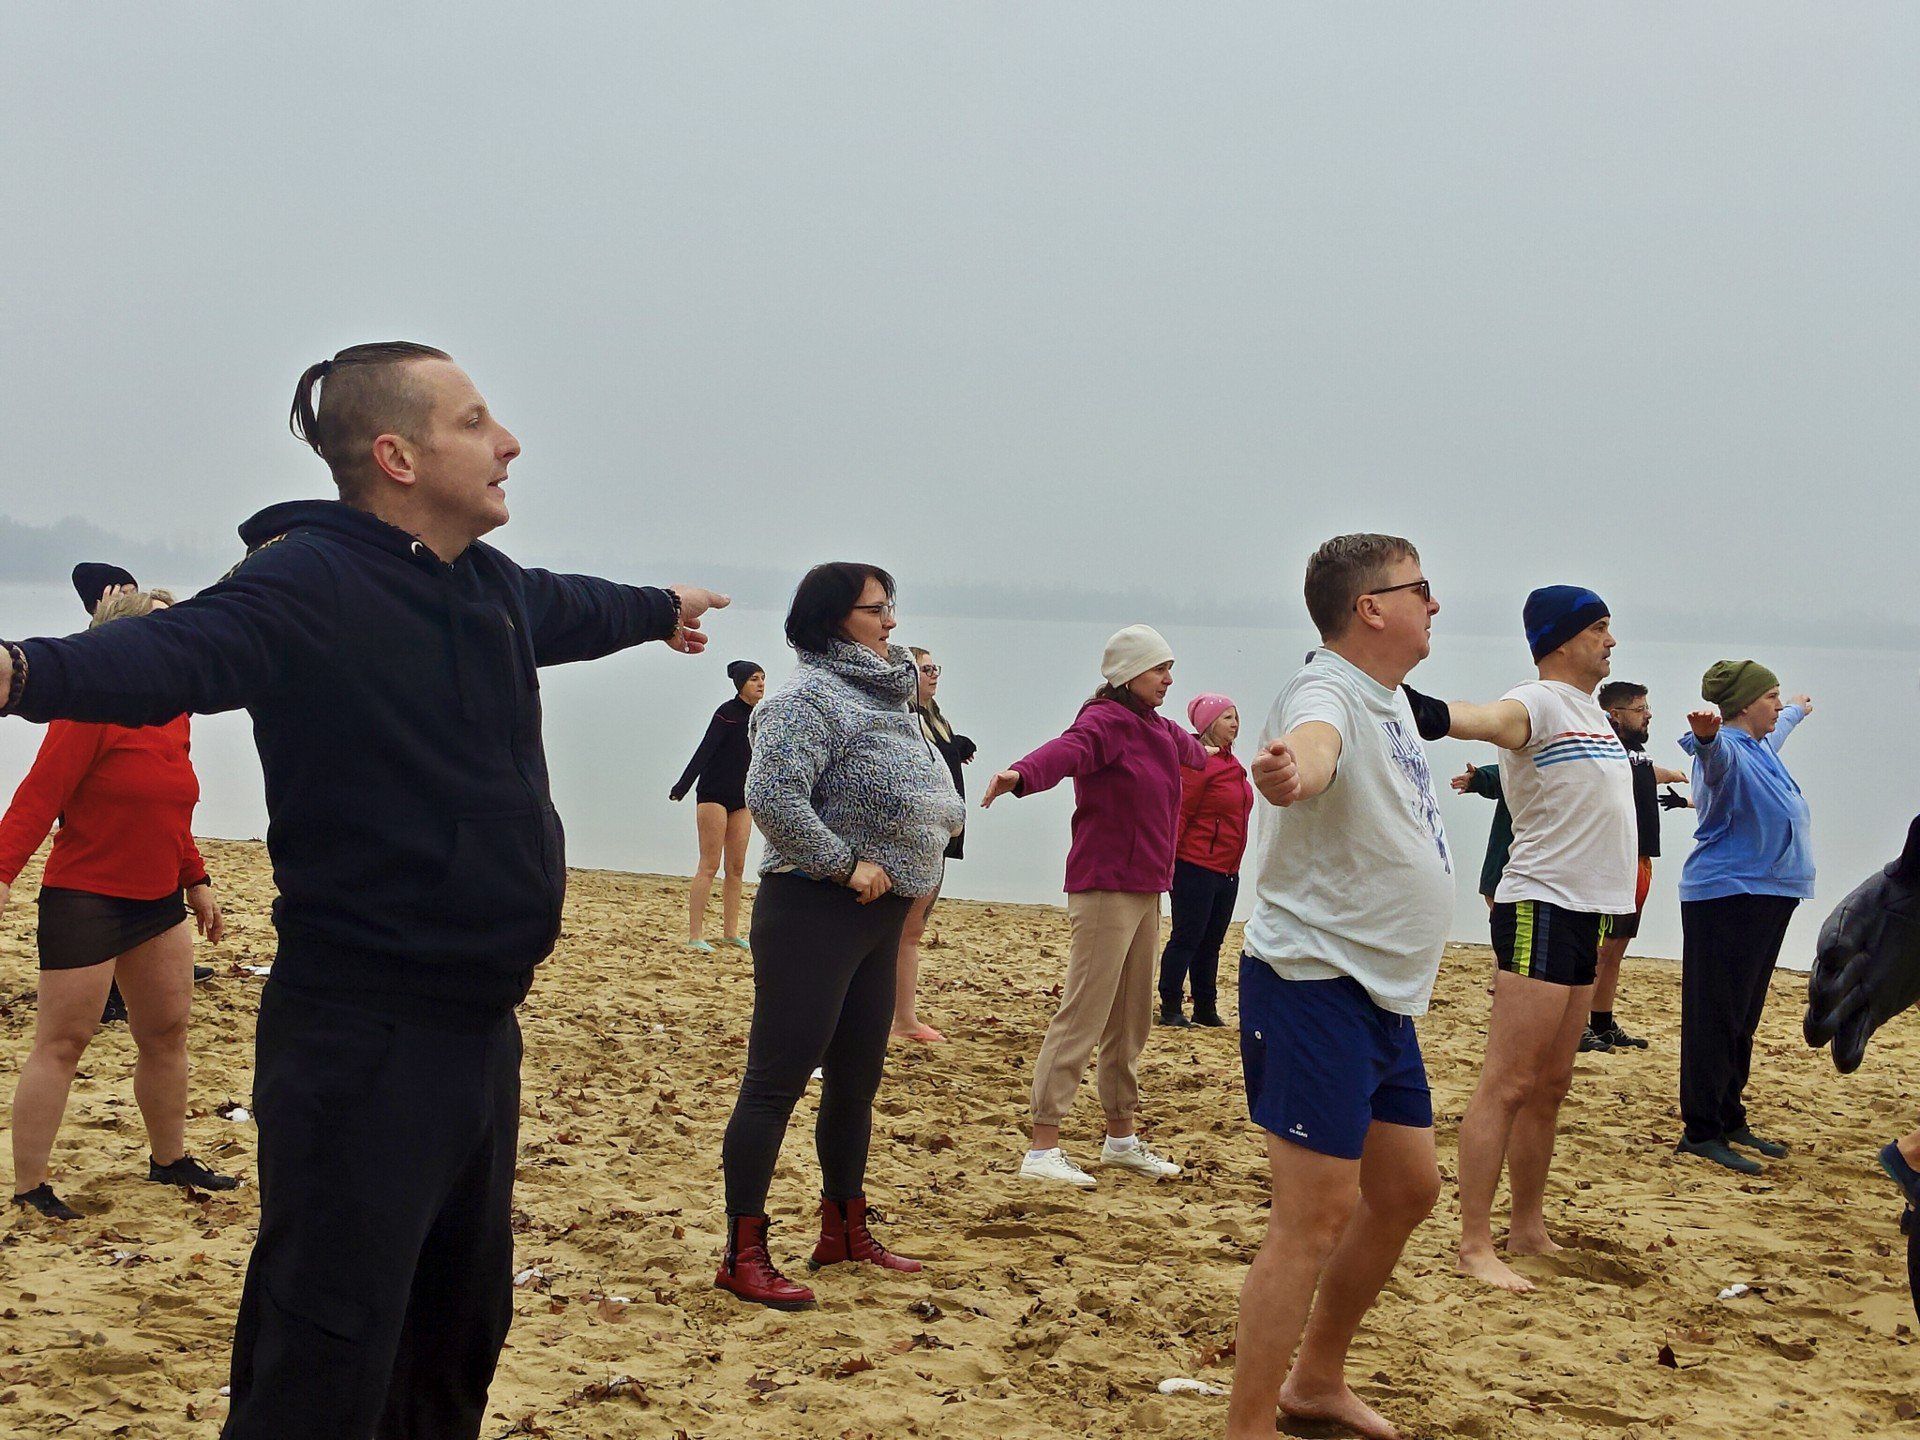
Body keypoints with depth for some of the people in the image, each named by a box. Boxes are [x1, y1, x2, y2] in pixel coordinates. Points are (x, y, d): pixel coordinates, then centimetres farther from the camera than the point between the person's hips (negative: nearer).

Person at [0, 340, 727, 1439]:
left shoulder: (494, 590, 10)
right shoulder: (309, 583, -17)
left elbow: (571, 607, 34)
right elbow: (176, 653, -36)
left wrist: (661, 607, 55)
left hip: (482, 1026, 9)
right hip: (362, 1036, -9)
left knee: (460, 1331, 22)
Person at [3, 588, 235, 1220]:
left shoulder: (175, 714, 10)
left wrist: (196, 882, 22)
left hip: (159, 901, 8)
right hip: (85, 900, -8)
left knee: (166, 1032, 13)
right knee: (63, 1041, -3)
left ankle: (170, 1160, 26)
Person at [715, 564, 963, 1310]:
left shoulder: (886, 697, 16)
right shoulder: (808, 697, -14)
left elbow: (927, 791, 27)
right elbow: (772, 797, -25)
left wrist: (943, 815, 6)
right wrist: (846, 865, -21)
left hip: (878, 914, 9)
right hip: (814, 912, -9)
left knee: (856, 1081, 17)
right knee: (778, 1081, -6)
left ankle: (844, 1231, 31)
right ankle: (743, 1255, -1)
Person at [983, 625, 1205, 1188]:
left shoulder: (1157, 729, 17)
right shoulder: (1105, 721, -12)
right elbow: (1068, 750, -35)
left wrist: (1201, 752, 67)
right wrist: (1020, 775, -56)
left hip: (1145, 890, 9)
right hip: (1105, 888, -9)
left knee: (1131, 1024, 15)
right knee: (1081, 1017, -11)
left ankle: (1121, 1137, 26)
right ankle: (1042, 1149, -10)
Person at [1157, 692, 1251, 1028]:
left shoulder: (1231, 763, 14)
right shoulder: (1200, 762, -14)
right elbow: (1179, 814, -16)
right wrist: (1168, 862, -19)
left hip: (1227, 871, 9)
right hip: (1196, 868, -9)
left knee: (1211, 943, 13)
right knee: (1186, 938, -3)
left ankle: (1205, 1009, 20)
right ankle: (1170, 1009, 4)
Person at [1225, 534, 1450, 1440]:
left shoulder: (1395, 700, 10)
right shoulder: (1328, 695, -20)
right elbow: (1314, 744, -46)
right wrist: (1290, 768, -68)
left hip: (1387, 997, 10)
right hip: (1314, 986, -10)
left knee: (1407, 1189, 18)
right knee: (1317, 1216, -12)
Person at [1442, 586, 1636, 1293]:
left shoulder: (1593, 712, 16)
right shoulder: (1539, 703, -14)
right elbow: (1489, 718, -37)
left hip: (1583, 914, 9)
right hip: (1540, 909, -9)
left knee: (1550, 1088, 13)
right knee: (1509, 1083, -10)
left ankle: (1528, 1228, 20)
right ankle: (1474, 1244, -9)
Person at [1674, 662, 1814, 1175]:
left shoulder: (1761, 746, 16)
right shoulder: (1728, 751, -16)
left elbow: (1777, 729, 42)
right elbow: (1716, 754, -42)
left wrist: (1799, 709, 63)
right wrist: (1705, 734, -66)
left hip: (1765, 898, 10)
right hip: (1727, 897, -10)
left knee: (1743, 1018, 14)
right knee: (1717, 1016, -9)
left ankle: (1732, 1121, 21)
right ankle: (1700, 1133, -8)